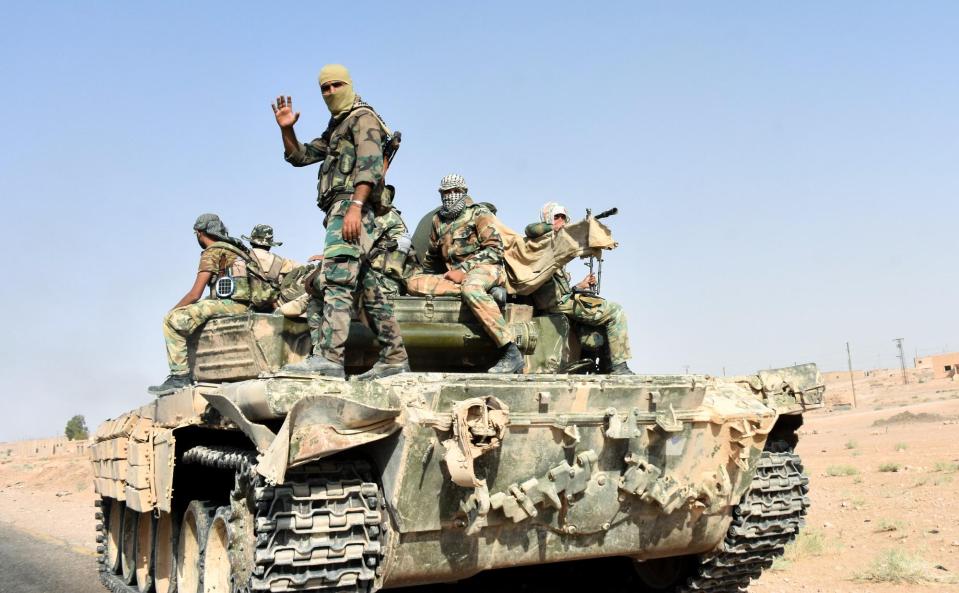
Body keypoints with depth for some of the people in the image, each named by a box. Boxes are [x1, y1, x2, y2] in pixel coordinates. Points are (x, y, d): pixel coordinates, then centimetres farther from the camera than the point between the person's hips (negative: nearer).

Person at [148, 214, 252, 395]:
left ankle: (180, 375, -12)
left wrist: (173, 310, 10)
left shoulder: (211, 253, -3)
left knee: (172, 320, -9)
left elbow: (195, 294, -7)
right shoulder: (234, 249, 23)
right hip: (246, 304, 9)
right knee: (185, 320, 25)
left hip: (230, 304, -9)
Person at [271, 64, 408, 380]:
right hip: (342, 211, 10)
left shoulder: (362, 117, 2)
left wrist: (355, 206, -26)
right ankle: (394, 356, 12)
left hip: (350, 206, -10)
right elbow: (299, 156, 31)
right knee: (367, 286, 8)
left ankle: (328, 357, -32)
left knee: (336, 279, -22)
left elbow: (370, 164, -14)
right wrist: (287, 129, 13)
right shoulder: (335, 129, 29)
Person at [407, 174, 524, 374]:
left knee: (471, 287, -41)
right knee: (414, 284, -17)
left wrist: (463, 270, -15)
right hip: (455, 276, 6)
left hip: (485, 269, -6)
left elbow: (495, 250, -8)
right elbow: (432, 256, 34)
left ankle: (511, 353, -44)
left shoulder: (479, 213, 3)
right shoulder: (438, 219, 20)